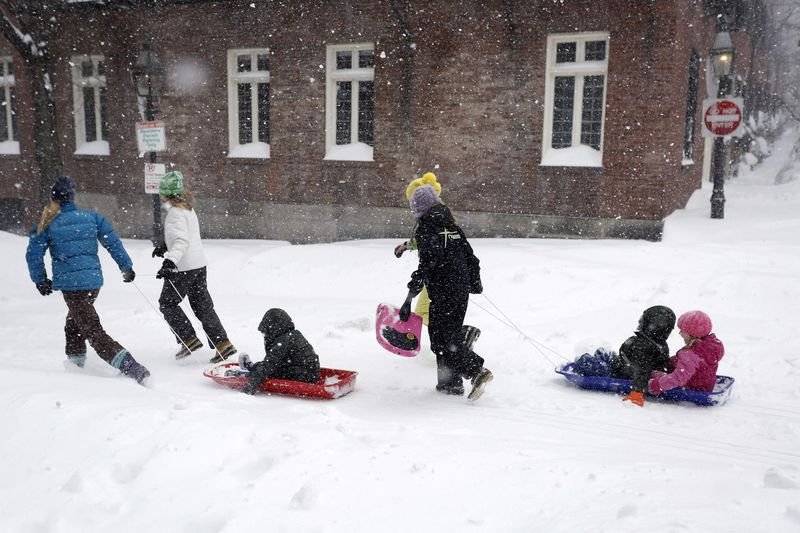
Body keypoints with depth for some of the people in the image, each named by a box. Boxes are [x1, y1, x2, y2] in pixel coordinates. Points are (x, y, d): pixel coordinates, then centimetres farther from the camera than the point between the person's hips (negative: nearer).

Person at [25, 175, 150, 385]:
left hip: (70, 283, -5)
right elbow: (113, 243, 4)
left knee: (94, 331, -7)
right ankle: (76, 362, 38)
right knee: (74, 322, 28)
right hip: (94, 279, 5)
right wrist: (127, 267, 14)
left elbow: (33, 255, 2)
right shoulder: (92, 217, 5)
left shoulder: (48, 226, -1)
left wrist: (40, 280, 16)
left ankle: (132, 369, -21)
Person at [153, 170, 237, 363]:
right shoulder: (188, 208, 13)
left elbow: (182, 240, -27)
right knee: (203, 305, 11)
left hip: (184, 267, -9)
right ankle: (222, 343, 8)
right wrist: (165, 247, 38)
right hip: (199, 263, 9)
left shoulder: (176, 213, -15)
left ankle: (189, 339, 1)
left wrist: (170, 261, -37)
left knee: (167, 303, 6)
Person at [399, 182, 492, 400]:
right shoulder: (452, 226, 11)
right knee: (452, 332, 16)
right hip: (462, 290, 8)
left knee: (442, 338, -3)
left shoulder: (424, 229, -11)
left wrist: (409, 298, -20)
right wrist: (475, 282, 33)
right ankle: (451, 382, 21)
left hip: (442, 293, -8)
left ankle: (477, 371, -14)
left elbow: (426, 265, -21)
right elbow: (470, 257, 17)